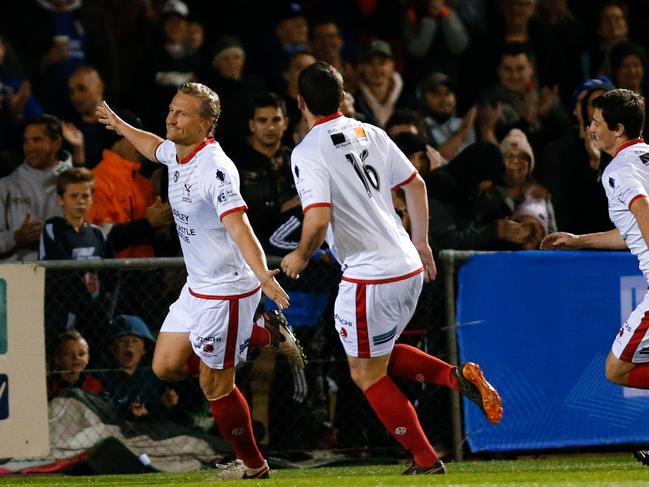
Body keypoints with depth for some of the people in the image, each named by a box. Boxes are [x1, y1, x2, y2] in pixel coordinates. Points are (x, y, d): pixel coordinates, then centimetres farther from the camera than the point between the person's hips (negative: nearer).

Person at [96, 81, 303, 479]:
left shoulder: (215, 169, -25)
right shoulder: (177, 154, 2)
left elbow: (238, 227, -36)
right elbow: (155, 147, 28)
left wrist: (262, 274, -50)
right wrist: (119, 125, 43)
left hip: (227, 292, -9)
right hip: (197, 288, 9)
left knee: (215, 387, -1)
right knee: (167, 366, 12)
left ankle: (252, 465, 21)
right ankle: (265, 336, 21)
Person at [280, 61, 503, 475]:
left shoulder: (307, 153, -13)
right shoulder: (369, 133, 9)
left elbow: (318, 220, -23)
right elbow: (416, 184, 16)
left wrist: (301, 257, -3)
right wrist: (421, 242, 25)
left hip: (370, 276, -8)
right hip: (410, 267, 8)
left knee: (367, 374, 7)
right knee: (380, 357, 25)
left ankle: (426, 460, 9)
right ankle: (459, 377, 7)